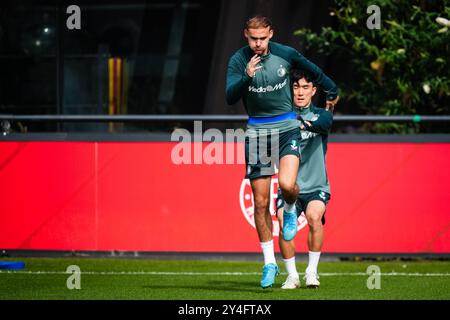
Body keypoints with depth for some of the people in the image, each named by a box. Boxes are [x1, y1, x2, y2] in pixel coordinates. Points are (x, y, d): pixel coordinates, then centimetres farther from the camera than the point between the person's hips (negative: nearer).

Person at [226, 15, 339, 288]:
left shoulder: (285, 54, -5)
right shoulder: (238, 60, -6)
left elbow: (313, 71, 14)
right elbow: (230, 98, -16)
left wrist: (332, 91, 29)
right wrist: (246, 77, -34)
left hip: (287, 127, -1)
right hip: (256, 130, 1)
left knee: (287, 184, -26)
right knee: (260, 202, 1)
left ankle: (290, 210, 12)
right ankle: (269, 263, 13)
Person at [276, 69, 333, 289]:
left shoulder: (320, 115, 1)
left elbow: (325, 123, -23)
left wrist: (304, 124, -44)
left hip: (316, 187, -1)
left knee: (314, 217, -29)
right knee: (284, 224, -24)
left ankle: (312, 272, -14)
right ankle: (292, 275, -6)